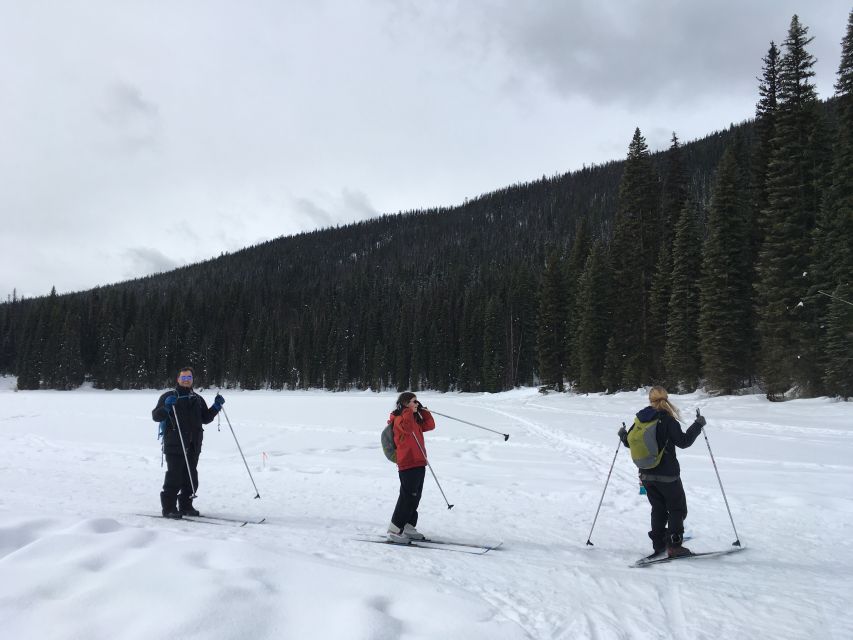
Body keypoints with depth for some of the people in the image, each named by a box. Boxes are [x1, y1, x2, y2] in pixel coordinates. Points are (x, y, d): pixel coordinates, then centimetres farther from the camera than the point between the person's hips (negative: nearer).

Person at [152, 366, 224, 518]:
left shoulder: (197, 399, 20)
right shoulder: (169, 396, 3)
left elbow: (205, 419, 25)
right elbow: (156, 416, -3)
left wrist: (216, 407, 11)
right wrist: (166, 407, -21)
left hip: (193, 446, 6)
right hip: (174, 444, -5)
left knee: (191, 477, 8)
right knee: (174, 476, -8)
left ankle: (186, 505, 20)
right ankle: (169, 508, 0)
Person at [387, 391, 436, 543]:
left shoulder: (415, 419, 19)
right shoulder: (399, 418, -9)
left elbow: (430, 425, 16)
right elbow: (407, 428, -30)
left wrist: (422, 410, 10)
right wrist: (409, 410, -20)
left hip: (419, 463, 9)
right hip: (408, 464, -9)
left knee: (415, 497, 13)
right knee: (407, 497, -9)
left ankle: (408, 527, 21)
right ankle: (394, 530, -3)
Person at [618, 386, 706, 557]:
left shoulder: (640, 419, 1)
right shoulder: (667, 420, -15)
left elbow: (629, 442, 10)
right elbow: (683, 441, -14)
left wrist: (622, 434, 31)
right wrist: (698, 425, -5)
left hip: (646, 474, 5)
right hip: (667, 475, -5)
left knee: (658, 509, 17)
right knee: (677, 509, 7)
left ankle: (658, 544, 18)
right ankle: (674, 545, 0)